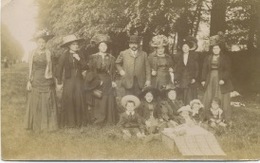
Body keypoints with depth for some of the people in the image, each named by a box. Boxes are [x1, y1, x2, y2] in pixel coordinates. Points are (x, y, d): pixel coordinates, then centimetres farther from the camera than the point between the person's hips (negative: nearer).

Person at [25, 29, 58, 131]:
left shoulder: (48, 53, 1)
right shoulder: (32, 53, 3)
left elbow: (50, 68, 5)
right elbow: (30, 68, 5)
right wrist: (29, 81, 0)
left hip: (47, 81, -1)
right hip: (36, 81, 1)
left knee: (47, 103, 3)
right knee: (35, 103, 4)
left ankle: (47, 124, 12)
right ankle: (36, 125, 14)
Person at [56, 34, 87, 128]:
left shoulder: (79, 55, 10)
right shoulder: (64, 56, -4)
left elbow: (85, 67, 4)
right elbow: (59, 70, -4)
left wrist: (79, 59, -11)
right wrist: (59, 83, -6)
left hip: (78, 81, 4)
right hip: (69, 81, -4)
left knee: (78, 101, 3)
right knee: (68, 101, -4)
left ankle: (78, 122, 12)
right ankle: (67, 123, 6)